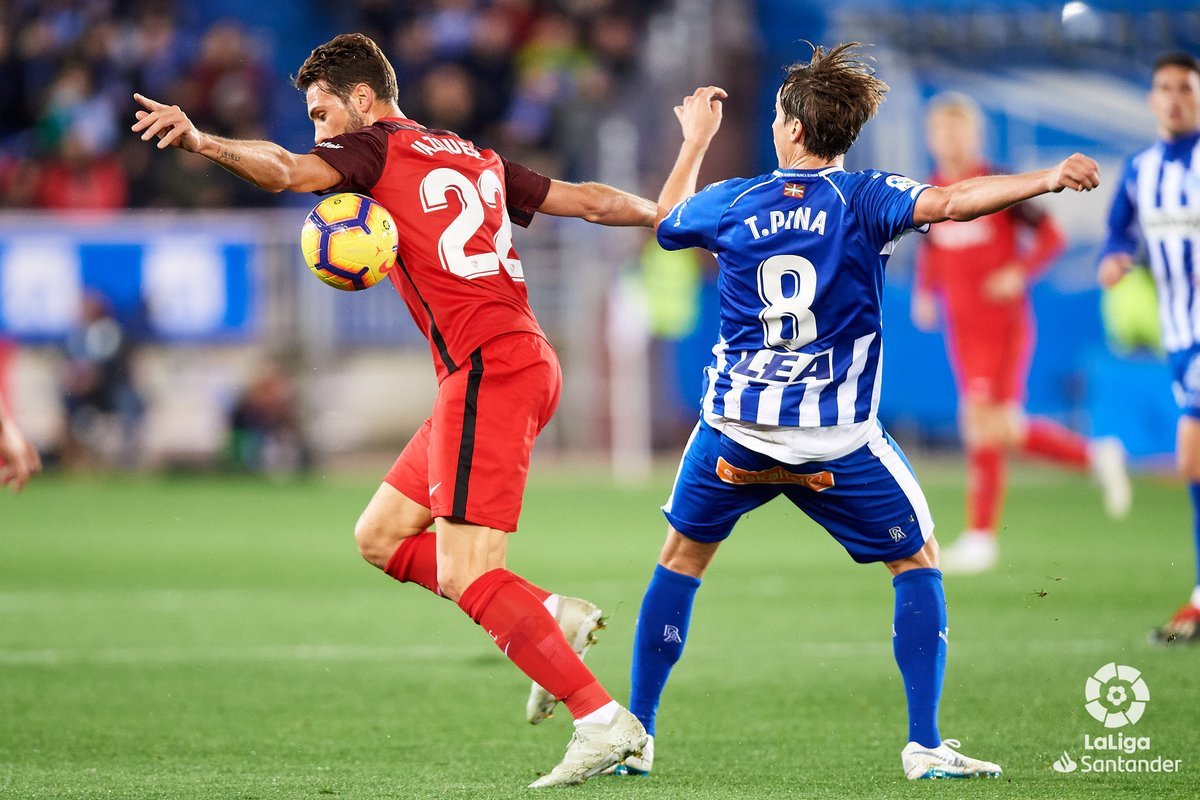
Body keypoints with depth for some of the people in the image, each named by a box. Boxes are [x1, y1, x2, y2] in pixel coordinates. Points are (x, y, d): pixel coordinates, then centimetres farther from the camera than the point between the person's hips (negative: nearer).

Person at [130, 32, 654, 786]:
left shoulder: (376, 148, 0)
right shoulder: (476, 160, 23)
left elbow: (288, 170, -20)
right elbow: (590, 199, 25)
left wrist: (202, 142, -31)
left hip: (488, 371, -9)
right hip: (522, 364, 9)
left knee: (465, 575, -12)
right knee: (380, 536, 14)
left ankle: (603, 719, -16)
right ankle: (553, 616, 9)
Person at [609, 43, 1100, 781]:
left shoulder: (732, 203, 3)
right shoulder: (865, 200, -7)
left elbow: (668, 217, 25)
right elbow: (947, 203, -26)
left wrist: (697, 139, 38)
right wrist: (1047, 180, -32)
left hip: (736, 427, 2)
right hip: (838, 441, -2)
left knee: (681, 560, 21)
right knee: (918, 562, 13)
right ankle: (926, 744, 3)